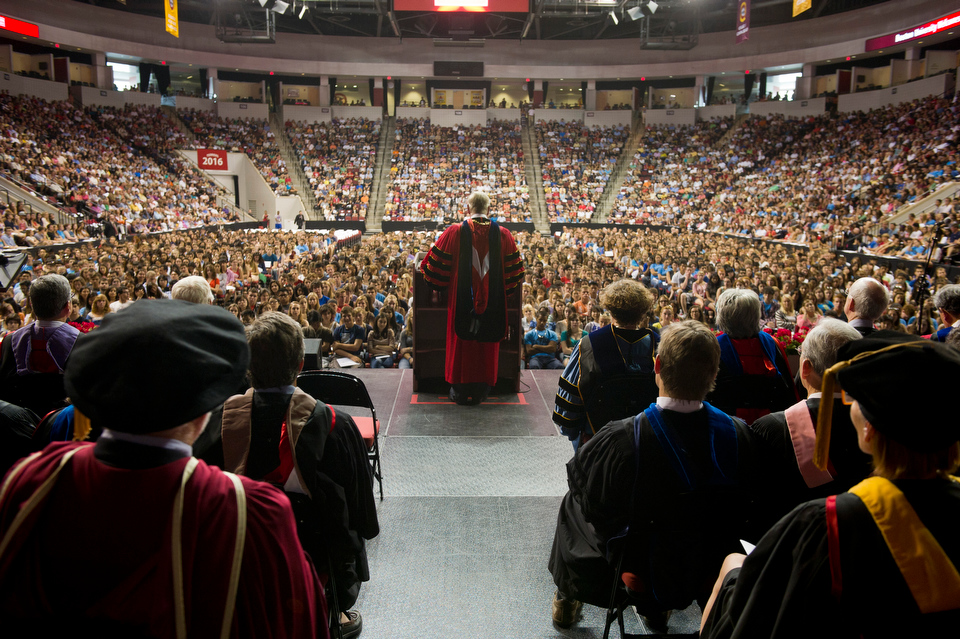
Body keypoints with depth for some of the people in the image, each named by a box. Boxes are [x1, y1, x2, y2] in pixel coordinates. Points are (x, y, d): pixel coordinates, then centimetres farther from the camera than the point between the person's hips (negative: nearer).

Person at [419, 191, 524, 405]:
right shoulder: (503, 234, -1)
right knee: (487, 343, 11)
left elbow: (436, 265, 1)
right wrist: (504, 289, 22)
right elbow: (514, 271, 6)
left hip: (462, 300, -1)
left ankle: (460, 391, 17)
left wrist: (437, 286, 18)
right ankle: (480, 391, 18)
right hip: (493, 301, 1)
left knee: (461, 341, 10)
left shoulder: (454, 232, -6)